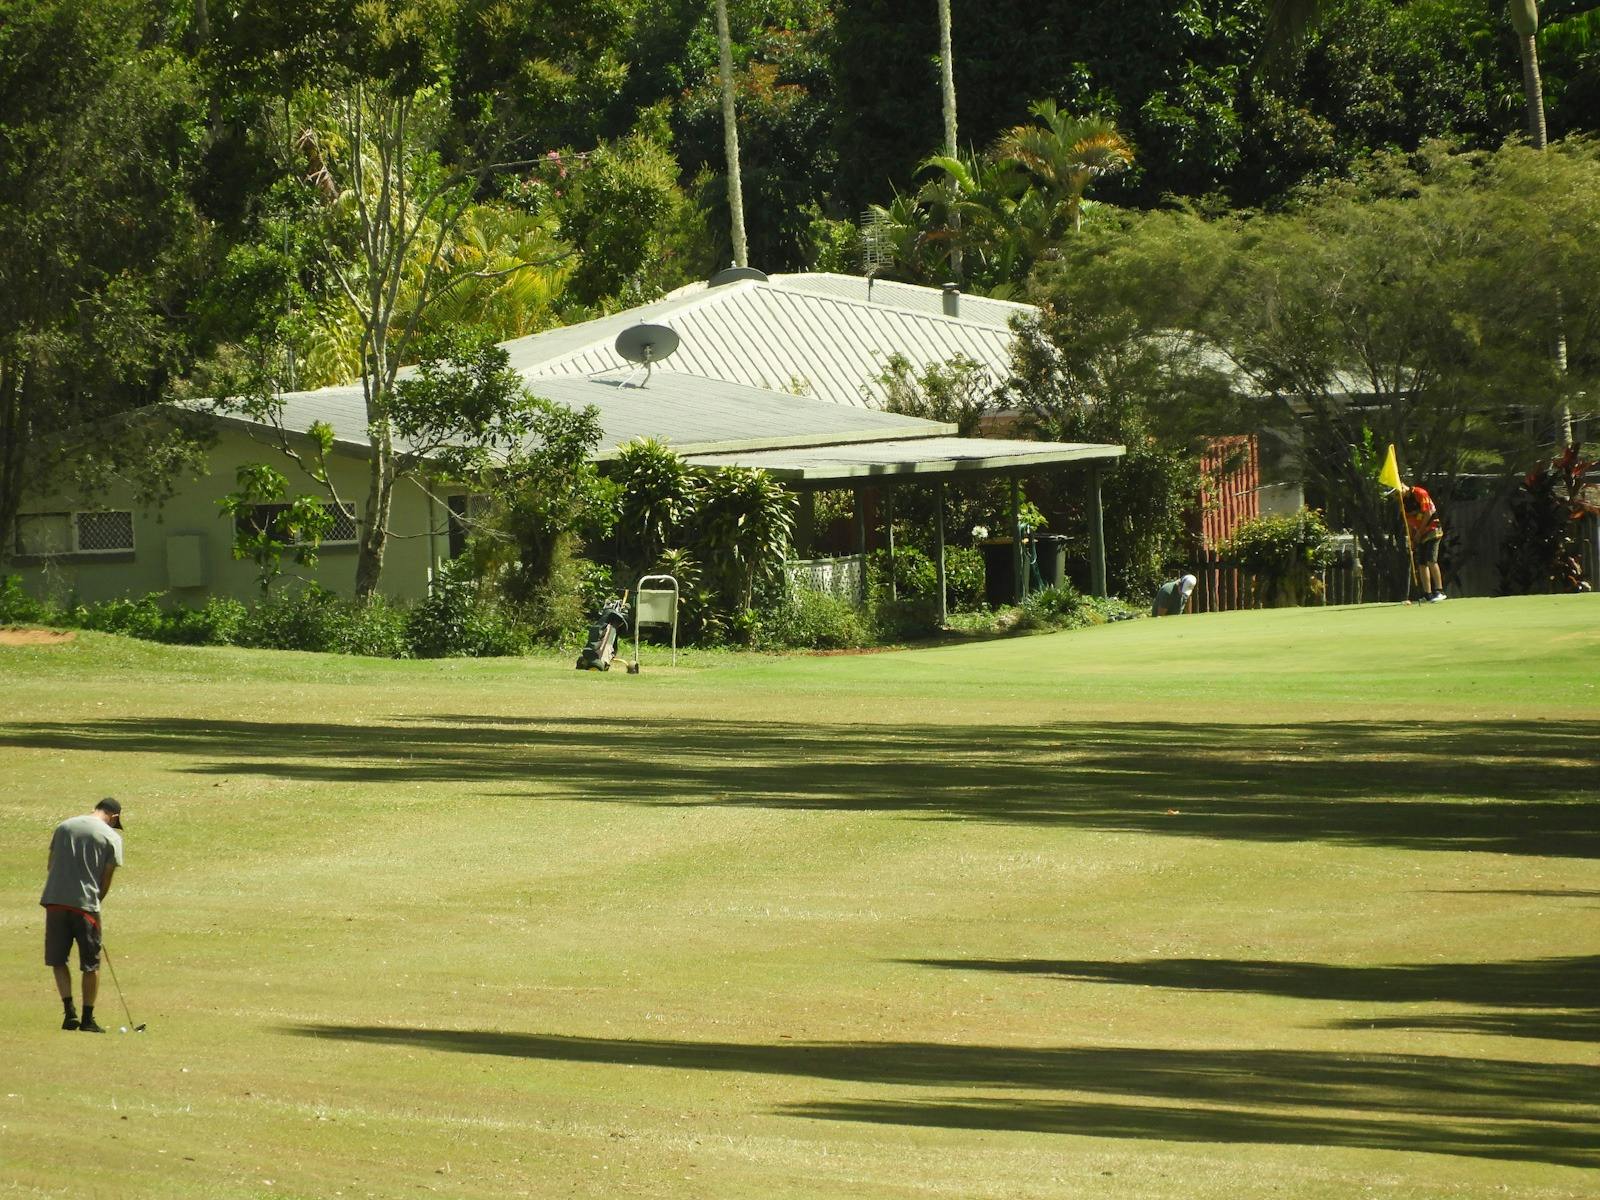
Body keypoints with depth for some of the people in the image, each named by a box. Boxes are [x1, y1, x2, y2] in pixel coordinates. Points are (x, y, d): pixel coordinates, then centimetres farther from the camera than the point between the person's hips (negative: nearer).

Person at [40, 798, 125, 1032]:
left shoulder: (64, 826, 14)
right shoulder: (111, 837, 1)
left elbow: (50, 867, 16)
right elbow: (106, 879, 1)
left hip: (54, 901, 3)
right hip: (85, 903, -3)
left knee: (58, 959, 11)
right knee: (91, 964, 9)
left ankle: (69, 1011, -3)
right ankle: (87, 1018, 11)